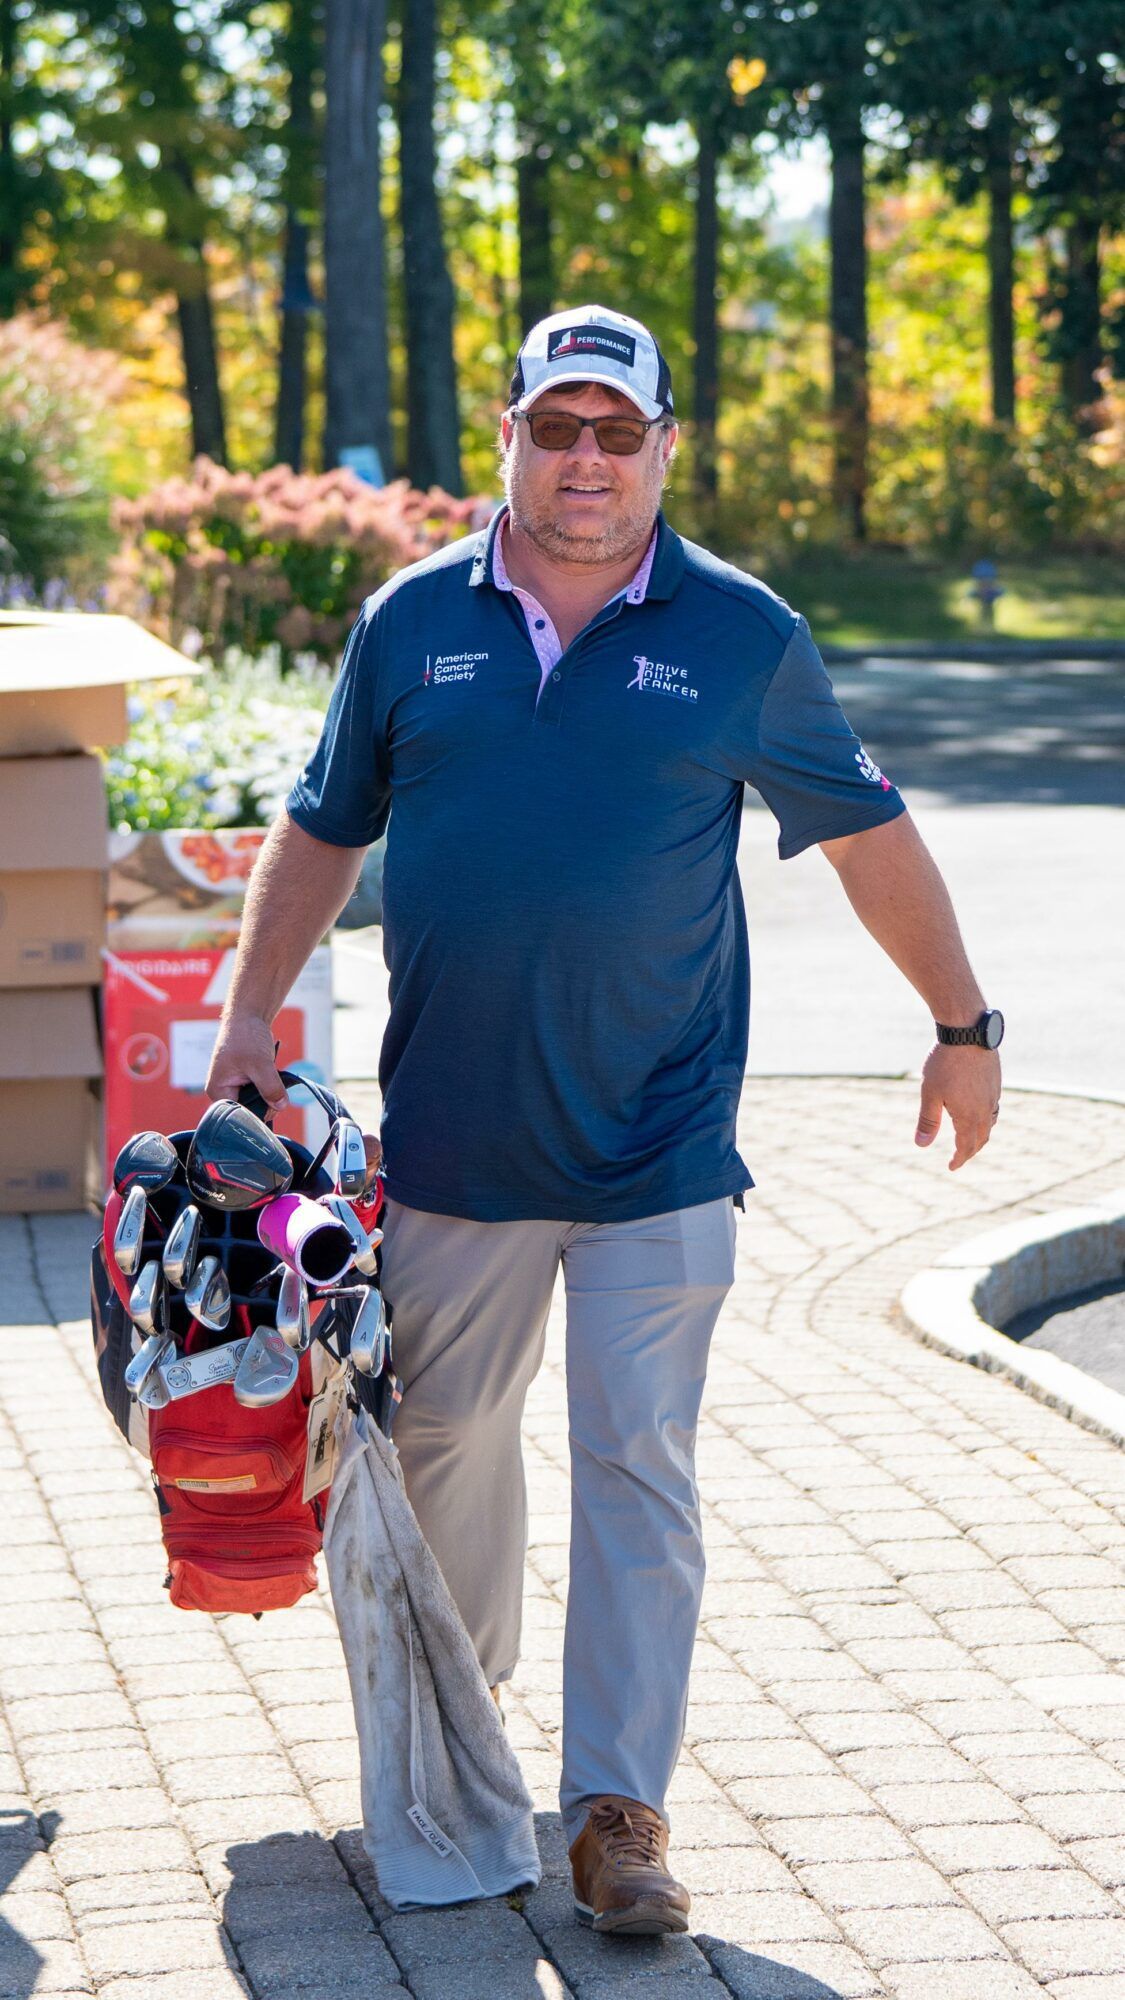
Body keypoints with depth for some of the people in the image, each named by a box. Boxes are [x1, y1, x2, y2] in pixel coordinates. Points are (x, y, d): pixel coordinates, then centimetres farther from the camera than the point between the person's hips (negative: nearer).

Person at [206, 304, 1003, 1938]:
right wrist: (252, 1009, 6)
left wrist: (963, 1022, 13)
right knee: (445, 1436, 15)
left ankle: (620, 1807, 1)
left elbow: (865, 833, 9)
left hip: (658, 1146, -2)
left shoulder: (742, 637, 0)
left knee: (640, 1467, -4)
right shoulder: (413, 625, 4)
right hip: (451, 1134, 2)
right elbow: (325, 829, 14)